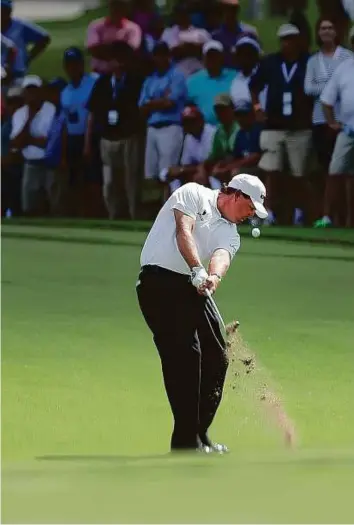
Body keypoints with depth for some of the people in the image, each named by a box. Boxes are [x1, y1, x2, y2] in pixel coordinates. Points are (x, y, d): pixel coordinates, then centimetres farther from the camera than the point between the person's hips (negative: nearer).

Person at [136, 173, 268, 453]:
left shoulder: (230, 234, 17)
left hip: (195, 289, 8)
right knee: (185, 354, -16)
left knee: (216, 357, 5)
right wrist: (198, 270, -29)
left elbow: (222, 256, -7)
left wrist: (214, 277, -31)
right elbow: (183, 232, -14)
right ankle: (186, 440, -16)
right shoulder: (194, 194, 3)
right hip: (160, 280, -8)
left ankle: (199, 434, 17)